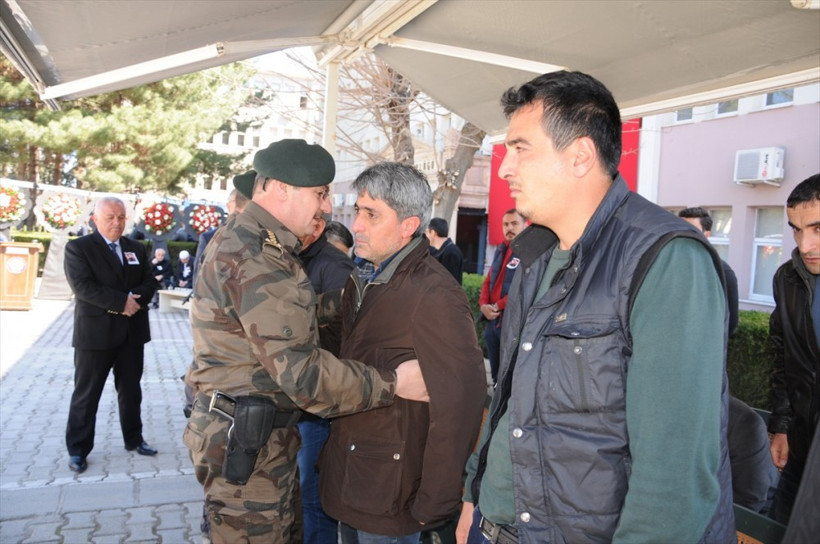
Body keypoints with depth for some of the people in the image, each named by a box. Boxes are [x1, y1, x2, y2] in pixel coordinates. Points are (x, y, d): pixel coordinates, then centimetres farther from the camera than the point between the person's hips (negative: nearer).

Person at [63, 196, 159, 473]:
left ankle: (134, 439, 28)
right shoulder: (78, 248, -4)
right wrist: (122, 301, -21)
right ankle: (78, 449, 18)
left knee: (130, 390, 15)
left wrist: (134, 299, -15)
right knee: (86, 394, 5)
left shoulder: (136, 249, 11)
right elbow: (83, 286, -16)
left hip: (132, 332, 5)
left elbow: (149, 282, 6)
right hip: (95, 332, -4)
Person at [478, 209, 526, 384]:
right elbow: (488, 281, 17)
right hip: (492, 319, 8)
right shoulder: (500, 250, 17)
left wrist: (498, 306, -14)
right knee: (496, 373, 18)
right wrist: (483, 305, -2)